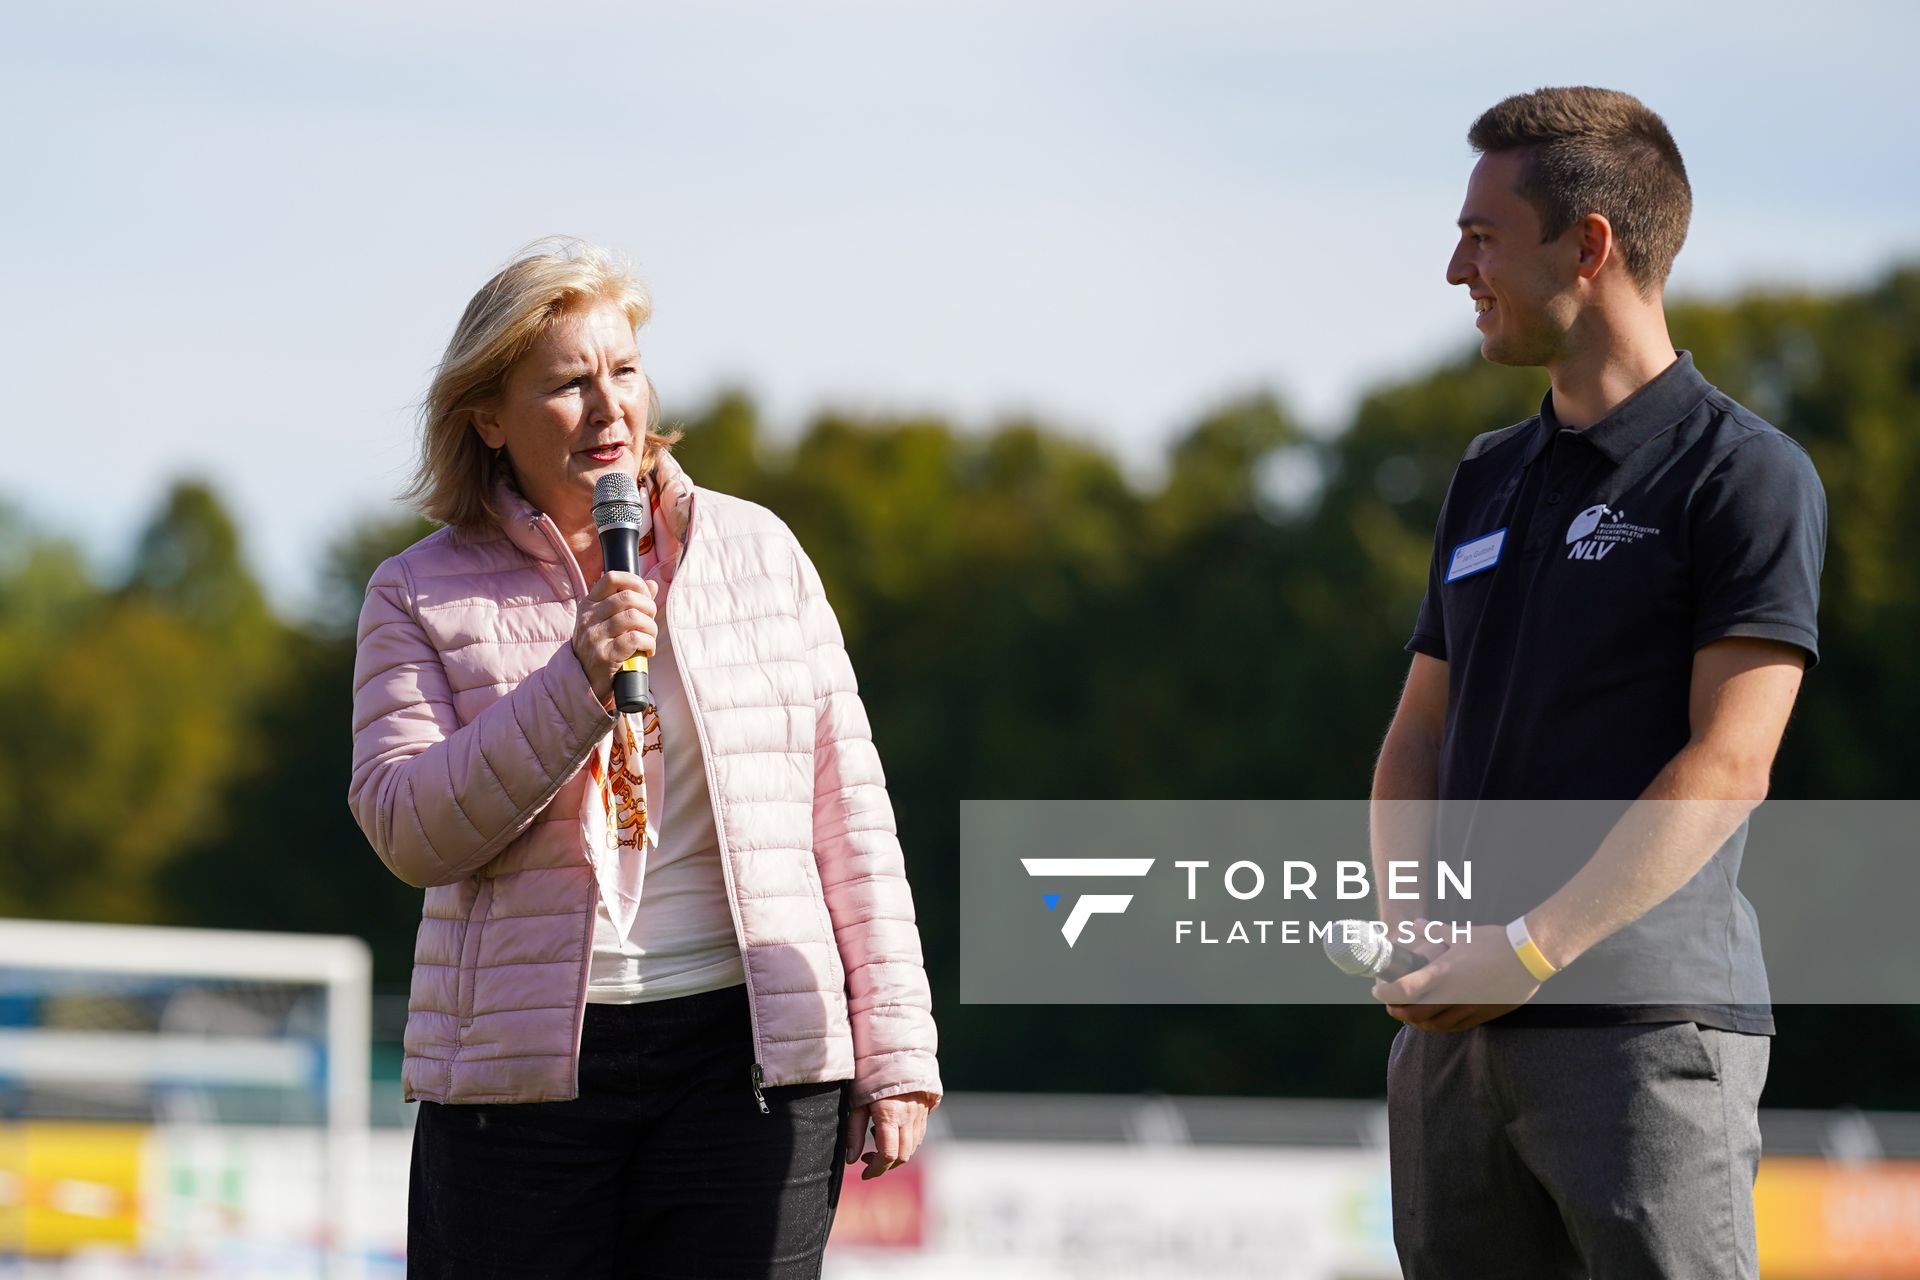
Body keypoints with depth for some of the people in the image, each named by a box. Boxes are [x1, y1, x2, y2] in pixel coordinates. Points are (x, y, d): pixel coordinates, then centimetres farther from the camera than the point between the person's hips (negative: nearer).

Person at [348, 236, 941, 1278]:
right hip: (523, 1065, -1)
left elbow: (846, 810, 10)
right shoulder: (422, 596, 6)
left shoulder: (756, 550, 11)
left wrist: (893, 1050, 4)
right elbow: (407, 831, -7)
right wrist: (574, 685, -17)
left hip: (748, 1054, 1)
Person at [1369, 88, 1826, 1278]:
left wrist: (1528, 951, -16)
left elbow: (1726, 768, -11)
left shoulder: (1746, 475, -3)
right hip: (1456, 1033, 7)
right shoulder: (1491, 477, 20)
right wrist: (1412, 933, 1)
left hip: (1649, 1032, -7)